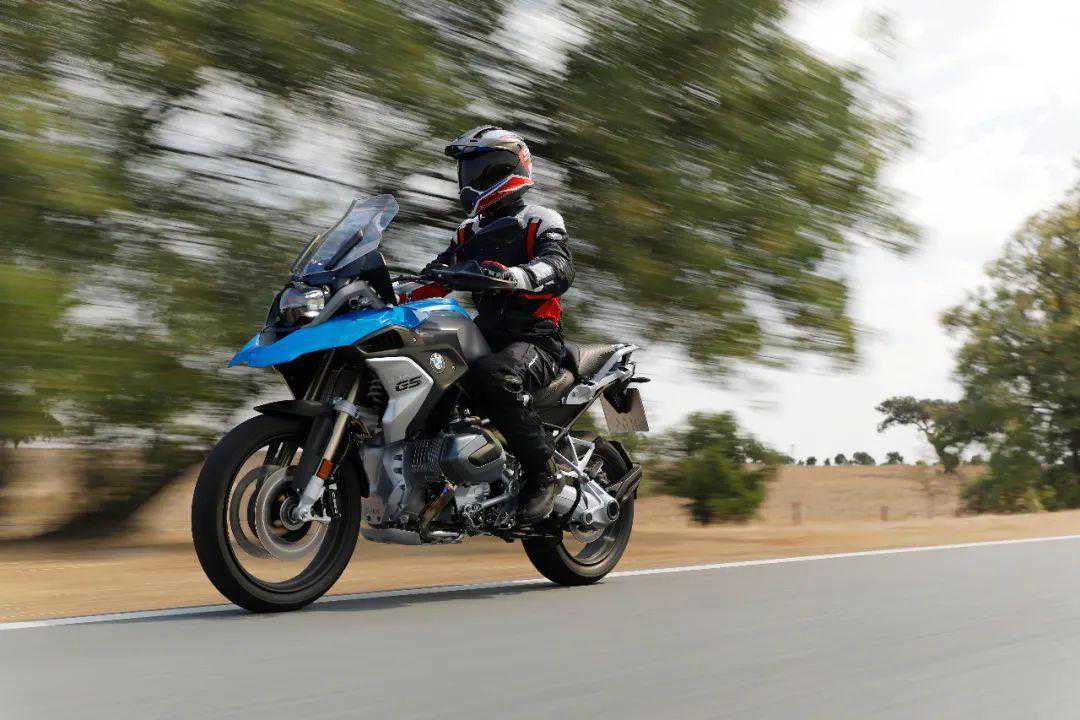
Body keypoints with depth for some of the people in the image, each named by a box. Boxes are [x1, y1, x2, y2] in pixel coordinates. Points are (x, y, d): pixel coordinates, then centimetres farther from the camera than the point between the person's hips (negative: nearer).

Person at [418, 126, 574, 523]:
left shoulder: (540, 221, 0)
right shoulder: (469, 234, 23)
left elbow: (559, 268, -20)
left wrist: (512, 274, -41)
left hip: (536, 341, -7)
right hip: (488, 338, 7)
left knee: (489, 376, -38)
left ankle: (544, 473, -24)